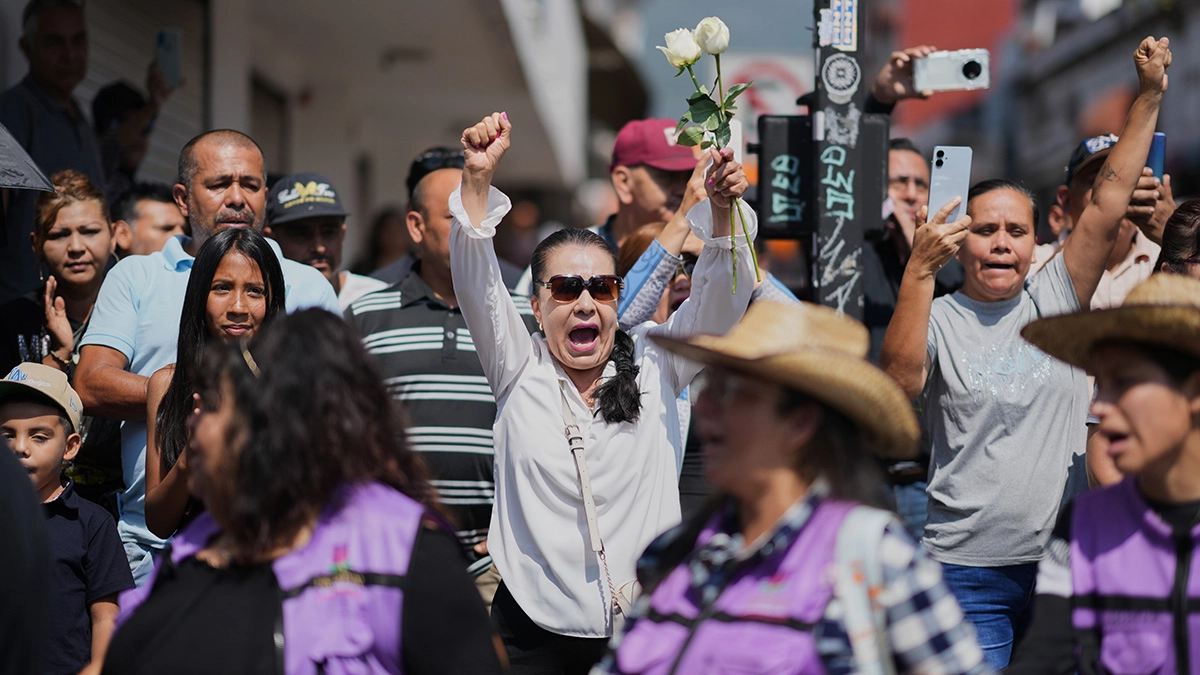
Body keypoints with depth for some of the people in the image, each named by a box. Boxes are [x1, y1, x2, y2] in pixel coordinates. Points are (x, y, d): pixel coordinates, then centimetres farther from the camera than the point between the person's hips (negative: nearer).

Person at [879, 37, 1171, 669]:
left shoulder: (1056, 298, 8)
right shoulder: (939, 318, -2)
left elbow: (1107, 202, 3)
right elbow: (901, 381, -23)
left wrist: (1149, 96, -1)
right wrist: (920, 270, -28)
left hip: (1062, 564, 4)